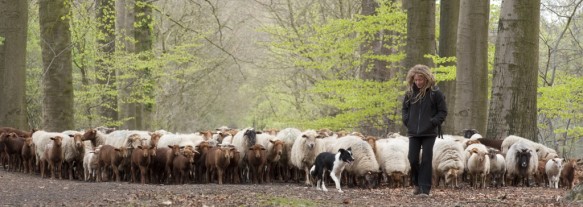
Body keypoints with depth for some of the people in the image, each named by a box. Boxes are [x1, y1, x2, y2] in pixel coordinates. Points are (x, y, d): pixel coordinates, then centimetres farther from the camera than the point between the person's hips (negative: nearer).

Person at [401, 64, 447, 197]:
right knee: (413, 159, 0)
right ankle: (417, 184, 22)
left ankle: (425, 188, -3)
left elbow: (443, 111, 0)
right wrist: (406, 121, 4)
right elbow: (405, 108, 19)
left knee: (426, 160, -5)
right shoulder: (410, 93, 5)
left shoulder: (435, 93, -5)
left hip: (429, 133, -3)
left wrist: (433, 122, -11)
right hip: (413, 132, 3)